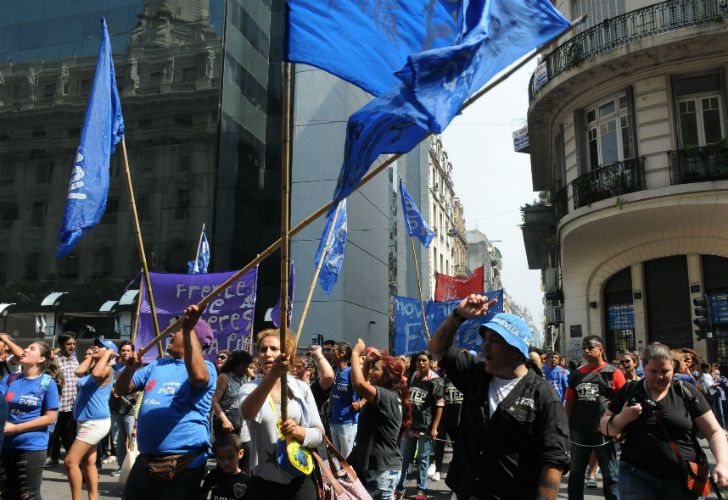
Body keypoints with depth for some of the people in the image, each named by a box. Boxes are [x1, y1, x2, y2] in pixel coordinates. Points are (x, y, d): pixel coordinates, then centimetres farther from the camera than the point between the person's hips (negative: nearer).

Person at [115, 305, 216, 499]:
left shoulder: (206, 368, -9)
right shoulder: (157, 365, 15)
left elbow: (198, 376, -34)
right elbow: (121, 390, 16)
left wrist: (188, 329, -38)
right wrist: (131, 367, -5)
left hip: (183, 463, -7)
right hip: (144, 460, 7)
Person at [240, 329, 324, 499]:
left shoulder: (302, 388, 1)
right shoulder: (250, 388, -4)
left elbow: (319, 433, 1)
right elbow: (247, 413, -27)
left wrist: (300, 432, -21)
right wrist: (273, 375, -41)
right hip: (264, 481, -1)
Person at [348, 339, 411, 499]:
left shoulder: (389, 397, -21)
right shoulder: (386, 396, 9)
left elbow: (359, 384, -36)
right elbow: (364, 385, 25)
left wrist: (355, 353, -23)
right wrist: (367, 362, 7)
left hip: (382, 468, -10)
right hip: (375, 465, 10)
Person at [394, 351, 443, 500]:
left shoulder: (436, 381, -8)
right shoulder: (412, 377, 5)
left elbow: (439, 406, -9)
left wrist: (434, 428, -13)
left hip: (425, 426, -4)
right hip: (409, 424, 4)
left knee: (423, 459, 7)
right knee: (404, 457, 9)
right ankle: (400, 488, 20)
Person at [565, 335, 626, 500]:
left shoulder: (613, 373, -4)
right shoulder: (577, 374, 8)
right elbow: (570, 402, 11)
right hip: (579, 430, 4)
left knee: (610, 474, 7)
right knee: (576, 473, 13)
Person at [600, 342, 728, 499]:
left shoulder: (687, 392, 0)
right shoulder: (628, 392, 2)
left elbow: (714, 432, 1)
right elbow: (605, 427, 7)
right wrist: (622, 418, -13)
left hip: (685, 479, 0)